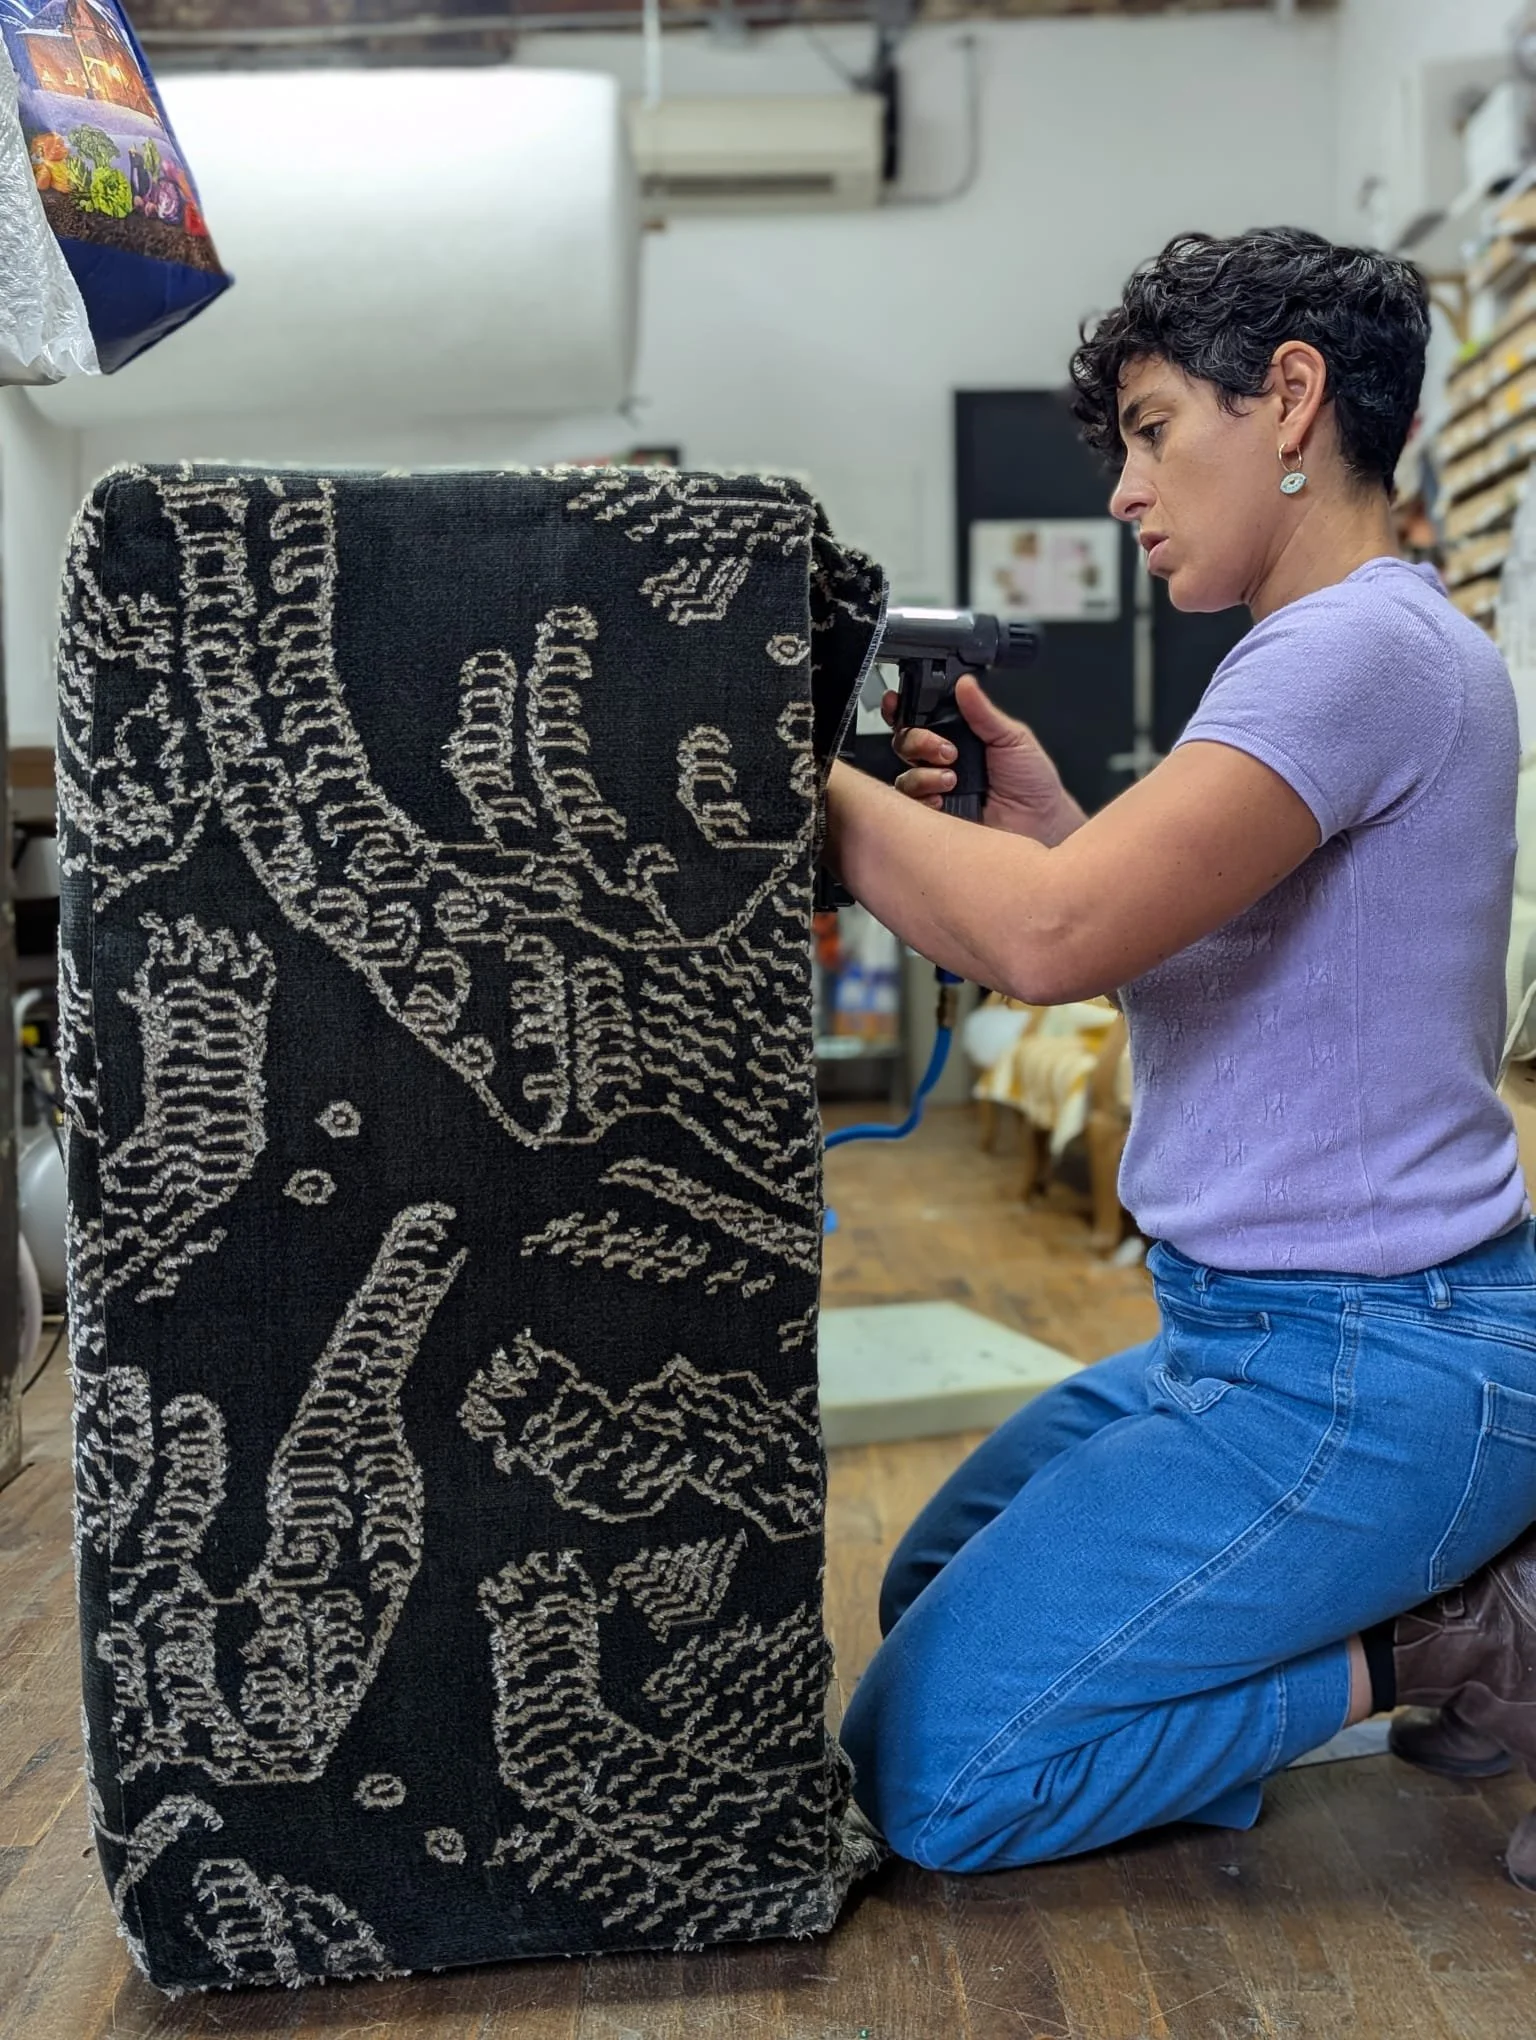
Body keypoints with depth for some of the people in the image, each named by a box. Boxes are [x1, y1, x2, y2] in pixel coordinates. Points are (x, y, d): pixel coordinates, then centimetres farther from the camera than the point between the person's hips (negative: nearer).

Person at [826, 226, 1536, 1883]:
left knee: (930, 1770, -8)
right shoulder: (1334, 648, 14)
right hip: (1263, 1329, 10)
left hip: (1363, 1366, -10)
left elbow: (1048, 942, -31)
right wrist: (1056, 824, 1)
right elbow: (1200, 967, 14)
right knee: (932, 1603, 19)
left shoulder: (1368, 648, -19)